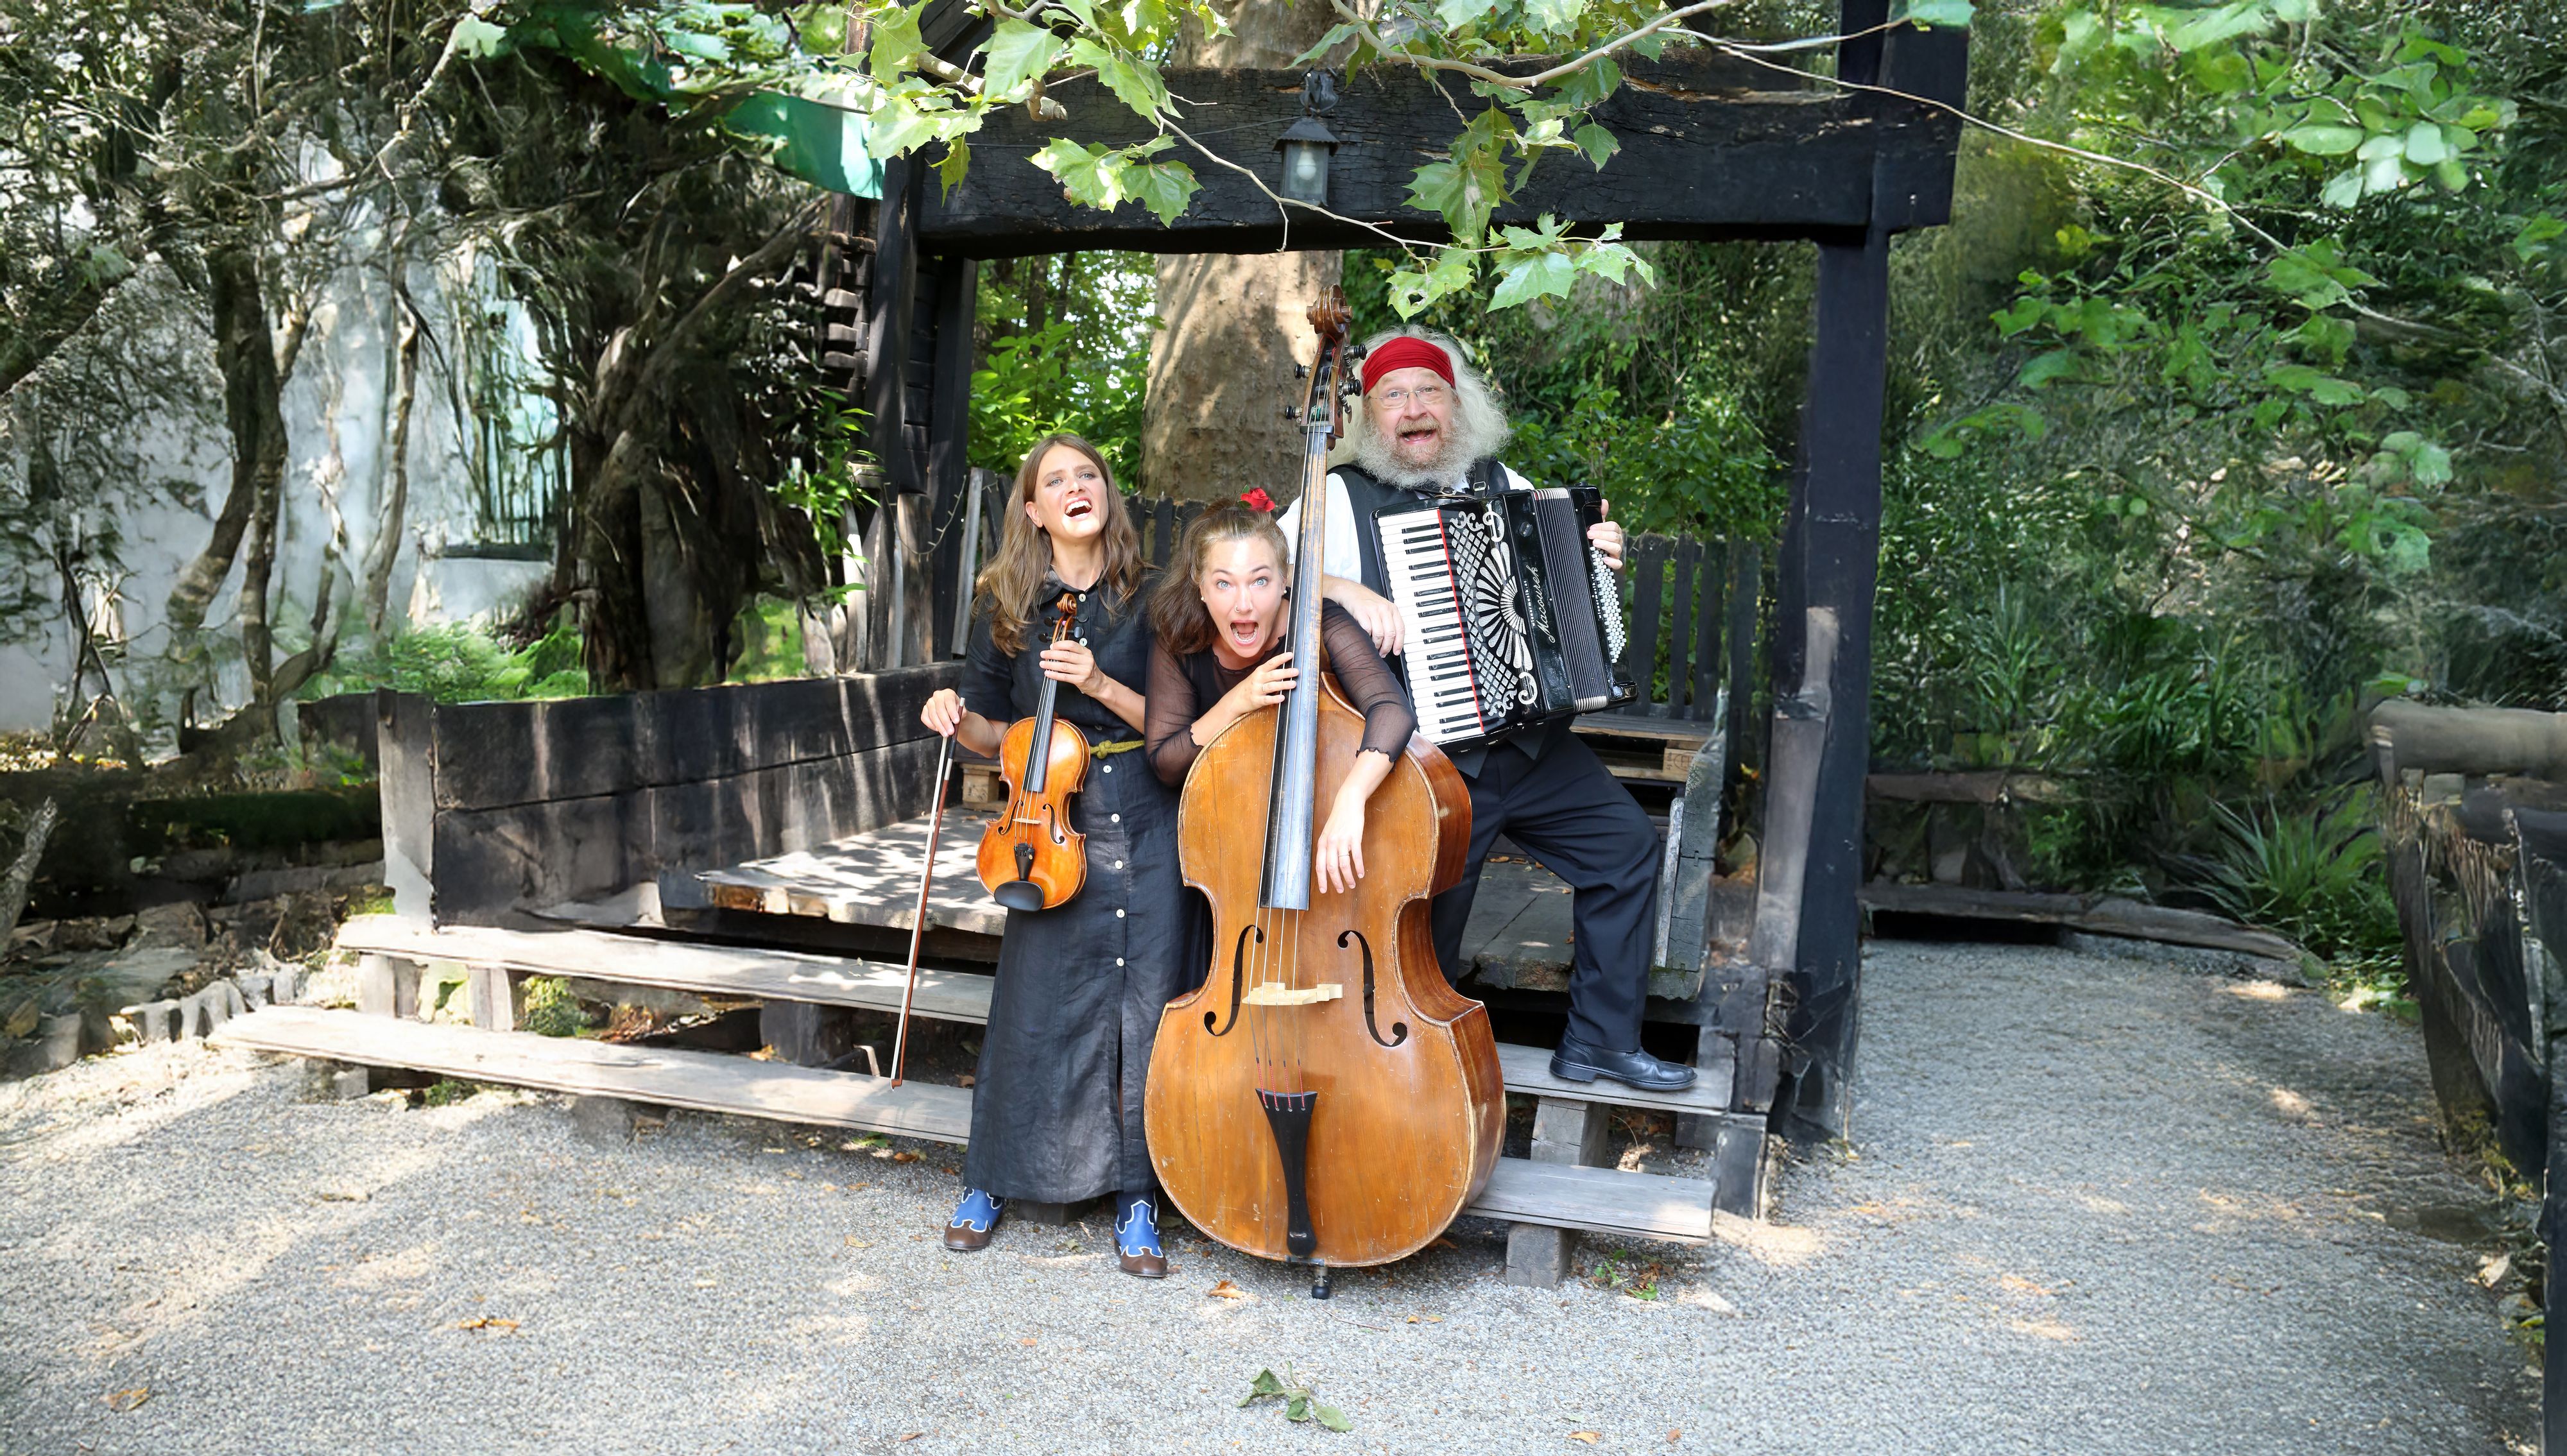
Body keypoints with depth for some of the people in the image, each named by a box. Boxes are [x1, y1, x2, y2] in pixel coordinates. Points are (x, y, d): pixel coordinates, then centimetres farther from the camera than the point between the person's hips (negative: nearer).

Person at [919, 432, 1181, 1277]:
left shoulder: (1148, 598, 2)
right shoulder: (1005, 607, 6)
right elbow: (997, 734, 12)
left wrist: (1100, 684, -15)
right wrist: (957, 718, -9)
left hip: (1147, 827, 0)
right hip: (1054, 828, 0)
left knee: (1144, 1008, 0)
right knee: (1036, 1007, 1)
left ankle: (1136, 1198, 14)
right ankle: (992, 1182, 21)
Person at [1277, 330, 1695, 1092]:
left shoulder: (1503, 485, 12)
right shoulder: (1342, 497, -3)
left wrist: (1599, 560, 4)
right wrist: (1343, 588, -25)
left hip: (1530, 742, 6)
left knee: (1627, 841, 5)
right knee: (1427, 922, -2)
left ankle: (1600, 1040, 18)